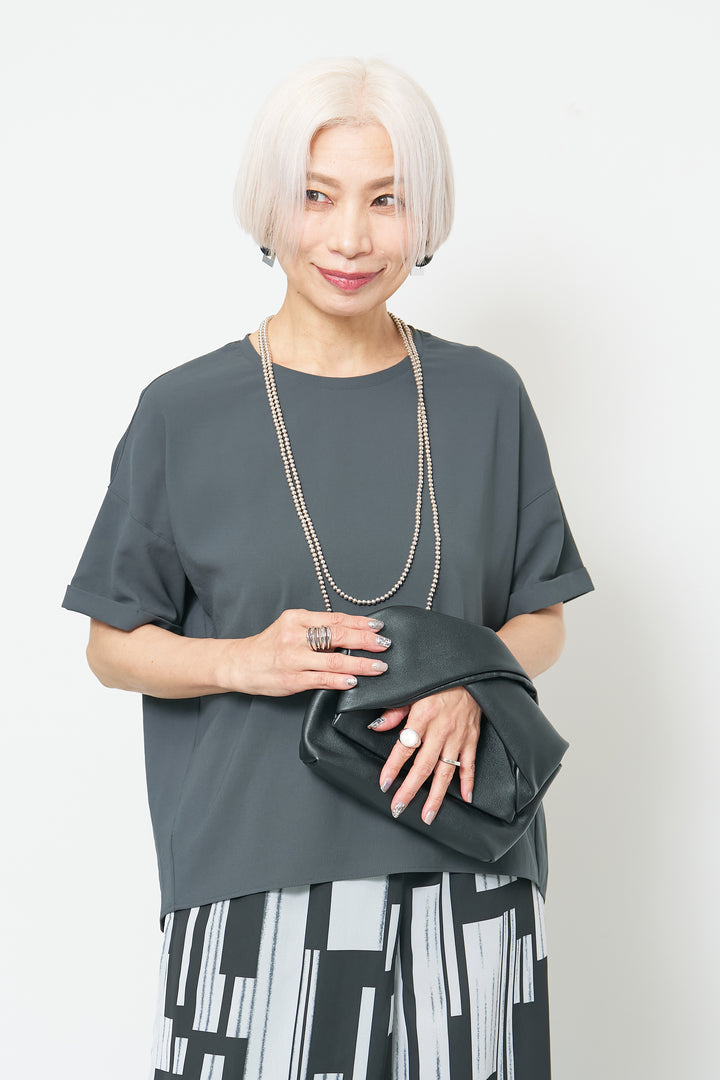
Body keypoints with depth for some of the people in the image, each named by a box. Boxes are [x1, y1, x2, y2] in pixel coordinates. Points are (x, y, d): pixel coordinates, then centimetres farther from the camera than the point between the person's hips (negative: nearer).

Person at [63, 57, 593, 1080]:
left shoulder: (485, 399, 4)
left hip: (464, 870, 2)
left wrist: (468, 686, -11)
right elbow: (114, 645, 5)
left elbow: (542, 620, 10)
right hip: (254, 874, -1)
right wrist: (246, 661, -14)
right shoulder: (184, 412, 0)